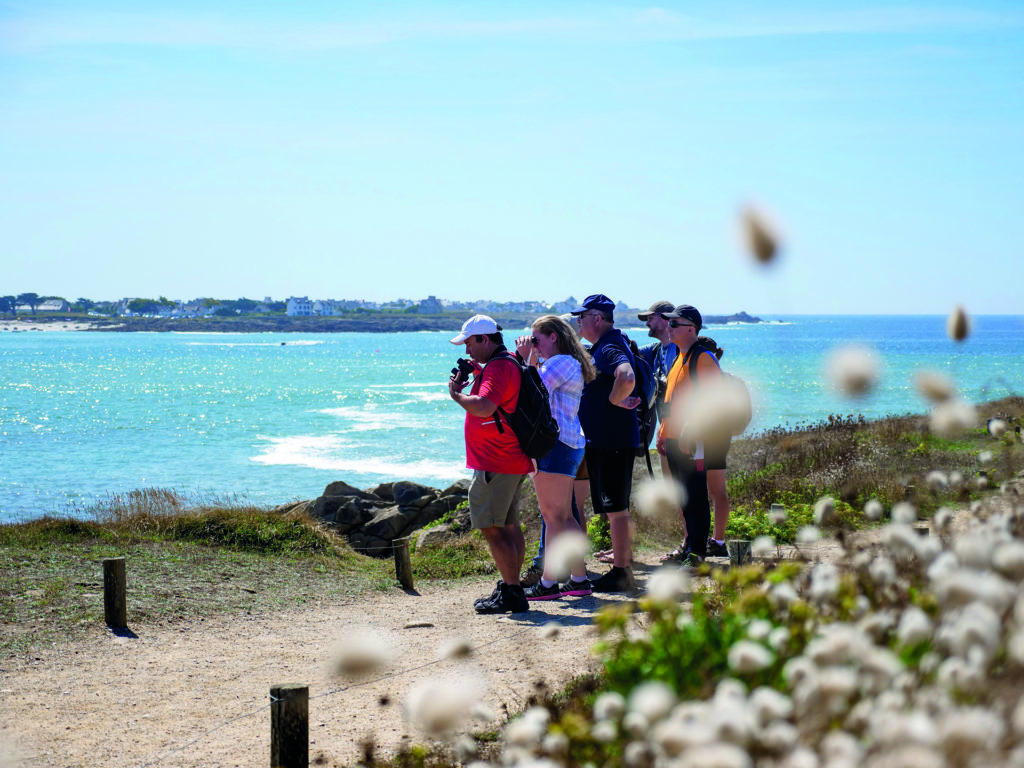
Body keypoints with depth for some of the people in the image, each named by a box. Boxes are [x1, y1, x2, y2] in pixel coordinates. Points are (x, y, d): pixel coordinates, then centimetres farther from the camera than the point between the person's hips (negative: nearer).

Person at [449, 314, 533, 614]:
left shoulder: (498, 367, -17)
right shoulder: (508, 363, 17)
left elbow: (484, 407, -31)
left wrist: (456, 394, -14)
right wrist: (472, 376, 13)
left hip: (495, 463, -11)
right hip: (511, 461, 11)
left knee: (491, 527, -10)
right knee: (508, 526, 16)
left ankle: (512, 593, -11)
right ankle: (509, 589, 23)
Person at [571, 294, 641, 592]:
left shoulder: (610, 347, -17)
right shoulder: (604, 346, 16)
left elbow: (627, 377, -38)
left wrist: (615, 400, -23)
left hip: (612, 441, -11)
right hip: (603, 440, 11)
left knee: (616, 509, -6)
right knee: (616, 508, 17)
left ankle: (621, 573, -2)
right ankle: (623, 565, 25)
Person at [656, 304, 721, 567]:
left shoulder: (703, 358, -11)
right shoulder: (679, 358, 18)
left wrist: (690, 435, -22)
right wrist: (663, 432, 19)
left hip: (691, 440, -9)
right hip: (674, 439, 9)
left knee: (696, 497, -5)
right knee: (683, 496, 14)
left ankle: (698, 552, -3)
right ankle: (689, 544, 23)